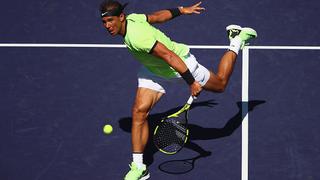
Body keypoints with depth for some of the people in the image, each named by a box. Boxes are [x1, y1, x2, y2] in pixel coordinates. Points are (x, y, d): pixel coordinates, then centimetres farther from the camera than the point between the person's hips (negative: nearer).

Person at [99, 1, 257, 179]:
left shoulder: (136, 37, -40)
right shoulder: (131, 18, -15)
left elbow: (170, 57, -39)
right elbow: (157, 16, 2)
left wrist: (192, 83, -35)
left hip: (181, 64, -7)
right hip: (155, 69, 7)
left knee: (220, 85, 18)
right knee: (139, 111, -8)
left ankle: (237, 40, 37)